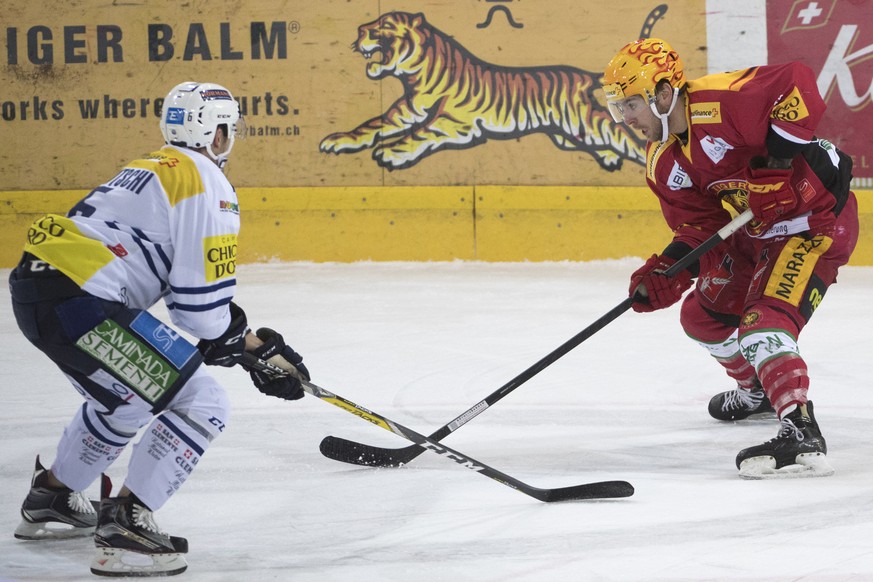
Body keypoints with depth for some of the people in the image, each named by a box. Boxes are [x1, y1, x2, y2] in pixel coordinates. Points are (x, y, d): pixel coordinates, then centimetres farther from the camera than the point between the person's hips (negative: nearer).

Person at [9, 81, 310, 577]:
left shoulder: (157, 170, 25)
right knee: (201, 403, -6)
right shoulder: (207, 184, -6)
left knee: (127, 398, 33)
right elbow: (201, 304, -10)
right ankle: (124, 527, -9)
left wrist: (250, 342, 29)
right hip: (79, 300, -10)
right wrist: (254, 348, 9)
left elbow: (193, 282, 30)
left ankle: (50, 498, 45)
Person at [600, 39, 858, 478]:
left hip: (815, 221, -10)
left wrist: (775, 157, -37)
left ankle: (801, 435, -35)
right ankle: (758, 388, 47)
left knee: (762, 323, -27)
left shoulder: (720, 104, -27)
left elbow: (797, 84, -35)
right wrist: (665, 273, -15)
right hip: (754, 233, 10)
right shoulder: (664, 164, 2)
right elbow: (699, 228, 2)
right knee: (703, 316, 21)